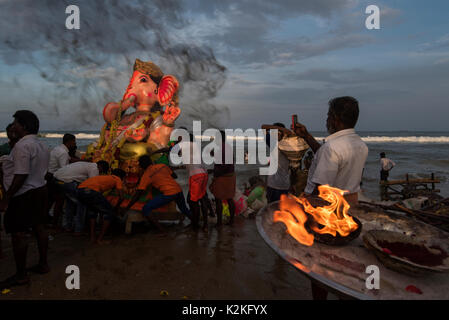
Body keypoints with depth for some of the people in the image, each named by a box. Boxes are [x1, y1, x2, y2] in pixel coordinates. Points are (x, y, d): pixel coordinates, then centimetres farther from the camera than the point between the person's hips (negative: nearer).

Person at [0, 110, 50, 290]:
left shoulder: (22, 146, -19)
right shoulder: (42, 145, 11)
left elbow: (21, 176, -24)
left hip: (25, 194, -10)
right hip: (41, 190, 10)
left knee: (18, 234, -1)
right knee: (38, 227, 17)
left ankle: (21, 275, 9)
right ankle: (42, 264, 28)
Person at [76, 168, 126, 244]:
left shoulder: (103, 177, 39)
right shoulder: (117, 179, 22)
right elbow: (121, 197, 12)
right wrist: (116, 208, 30)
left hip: (79, 191, 7)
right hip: (91, 192, -7)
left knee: (92, 210, 34)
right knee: (110, 213, 13)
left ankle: (92, 237, 30)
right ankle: (100, 239, 14)